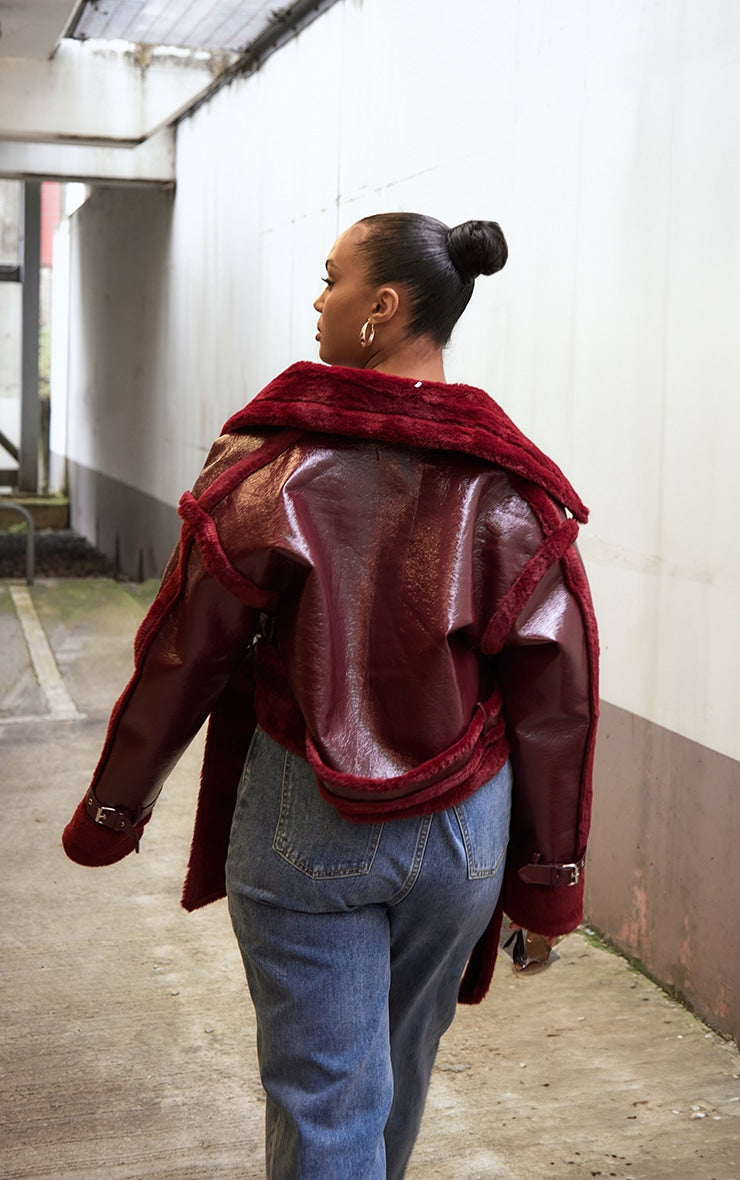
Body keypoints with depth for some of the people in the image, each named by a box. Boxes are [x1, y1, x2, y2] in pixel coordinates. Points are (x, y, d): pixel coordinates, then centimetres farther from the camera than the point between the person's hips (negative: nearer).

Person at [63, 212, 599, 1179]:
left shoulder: (278, 460, -12)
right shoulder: (513, 483, -4)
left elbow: (183, 653, -8)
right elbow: (555, 696, -4)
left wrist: (112, 808, 4)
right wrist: (550, 873, 5)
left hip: (305, 824, -3)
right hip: (462, 832, 4)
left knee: (325, 1099, 7)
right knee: (396, 1079, 23)